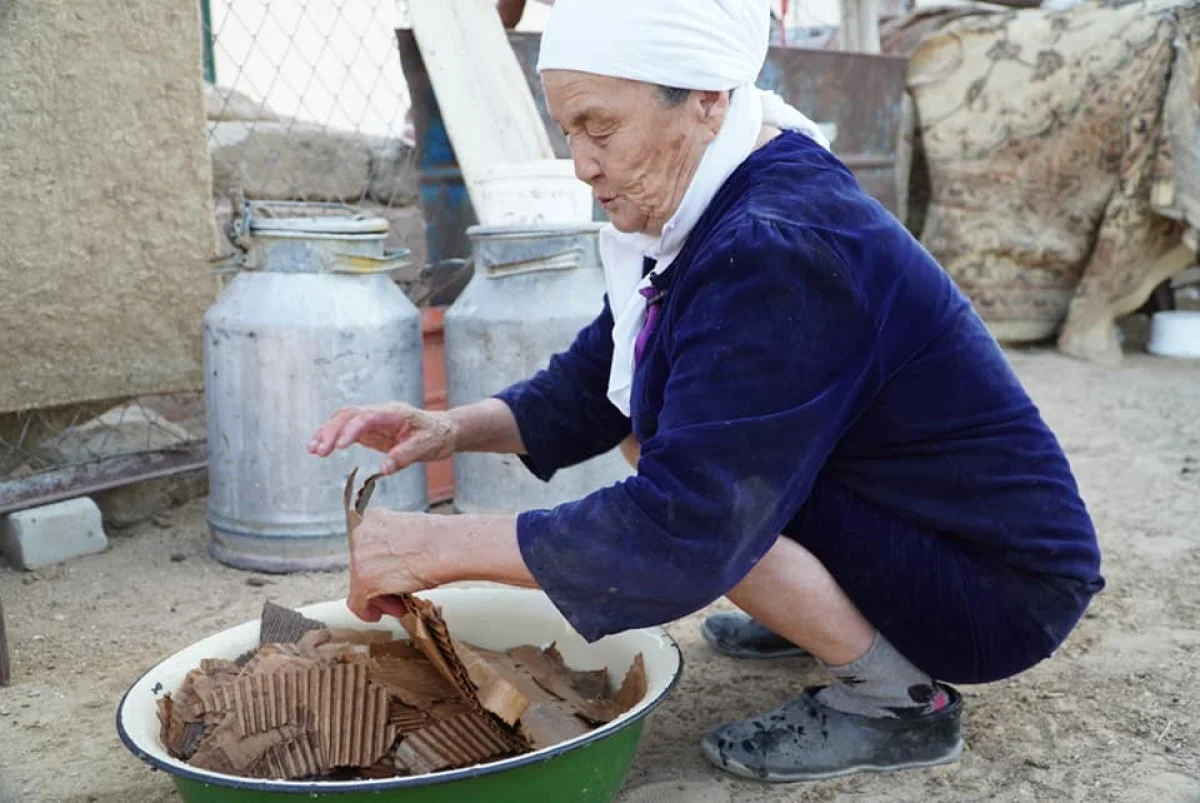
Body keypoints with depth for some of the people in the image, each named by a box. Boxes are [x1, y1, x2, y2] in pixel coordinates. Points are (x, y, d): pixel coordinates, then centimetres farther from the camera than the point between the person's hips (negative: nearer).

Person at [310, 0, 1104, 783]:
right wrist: (455, 428, -10)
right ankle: (836, 614, 16)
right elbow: (595, 386, 6)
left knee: (697, 490, -24)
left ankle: (900, 699, -7)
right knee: (665, 433, 8)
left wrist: (439, 545, -27)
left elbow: (684, 531, -34)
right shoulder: (725, 209, 1)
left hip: (1007, 584, -9)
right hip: (917, 523, 9)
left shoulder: (779, 249, -30)